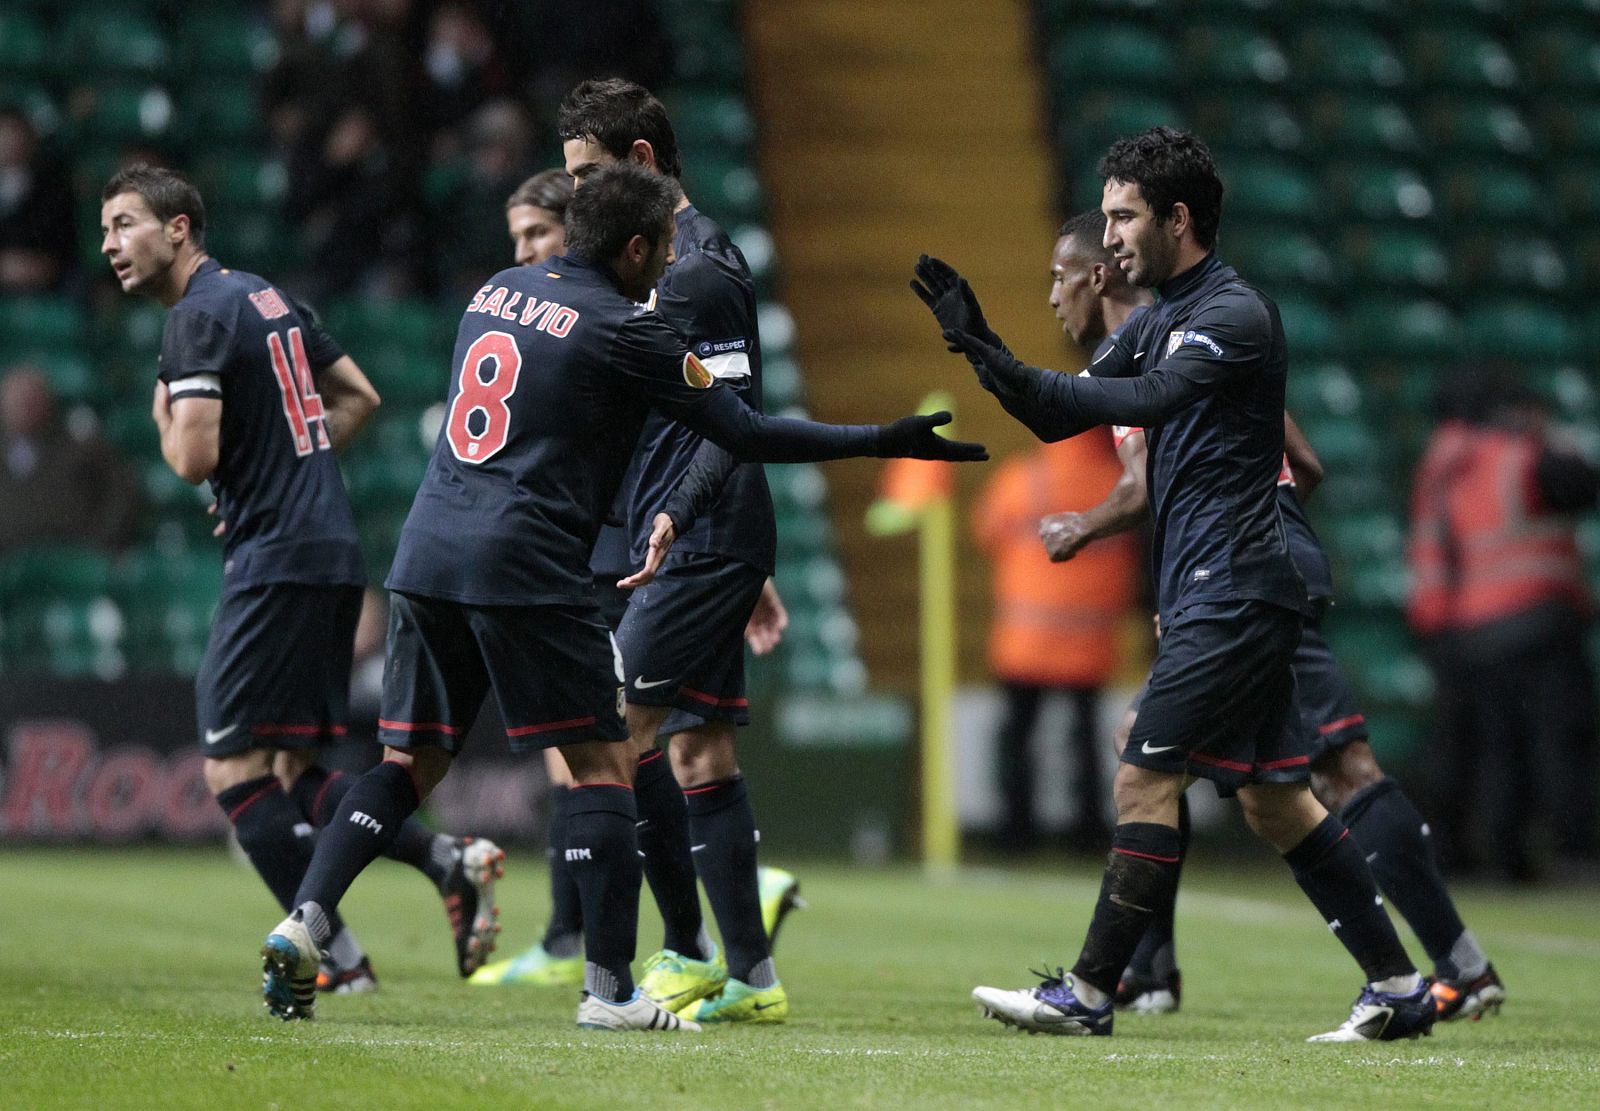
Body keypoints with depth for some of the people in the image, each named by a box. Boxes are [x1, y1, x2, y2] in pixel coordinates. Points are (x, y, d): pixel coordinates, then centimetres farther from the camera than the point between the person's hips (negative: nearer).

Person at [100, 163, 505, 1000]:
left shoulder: (198, 317, -11)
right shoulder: (265, 296, 17)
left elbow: (194, 458, -21)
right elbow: (359, 396, 26)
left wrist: (165, 418, 1)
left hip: (277, 560, -9)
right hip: (330, 551, 9)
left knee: (234, 770, -5)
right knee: (294, 773, 13)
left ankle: (337, 960, -7)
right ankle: (450, 861, 2)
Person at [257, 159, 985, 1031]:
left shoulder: (496, 292, 16)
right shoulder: (622, 330, -5)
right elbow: (746, 434, -4)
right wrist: (883, 442, 3)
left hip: (427, 552, 7)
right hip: (526, 566, -7)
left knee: (410, 763, 13)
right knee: (603, 763, 0)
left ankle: (302, 924, -2)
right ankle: (608, 987, -6)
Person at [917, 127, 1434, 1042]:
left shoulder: (1237, 314, -12)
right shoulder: (1162, 321, 17)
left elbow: (1150, 399, -27)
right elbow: (1061, 417, 18)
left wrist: (1015, 372, -32)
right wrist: (982, 344, 3)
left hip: (1233, 589, -10)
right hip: (1210, 593, 10)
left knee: (1148, 779, -10)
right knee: (1273, 797, 10)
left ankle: (1090, 993, -7)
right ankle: (1399, 987, 12)